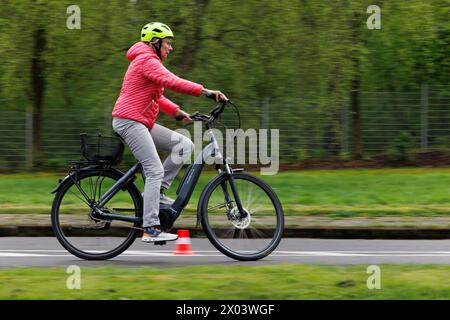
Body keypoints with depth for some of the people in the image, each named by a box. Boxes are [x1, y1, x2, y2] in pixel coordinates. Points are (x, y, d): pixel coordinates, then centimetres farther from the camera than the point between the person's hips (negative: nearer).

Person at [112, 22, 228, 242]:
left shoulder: (149, 62, 23)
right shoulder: (147, 61, -12)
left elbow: (157, 98, 24)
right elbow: (172, 82, -26)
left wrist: (177, 112, 10)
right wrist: (206, 92, -30)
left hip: (142, 123, 10)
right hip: (129, 122, -10)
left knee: (185, 145, 2)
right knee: (155, 170, -16)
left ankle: (156, 193, 2)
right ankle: (151, 229, -19)